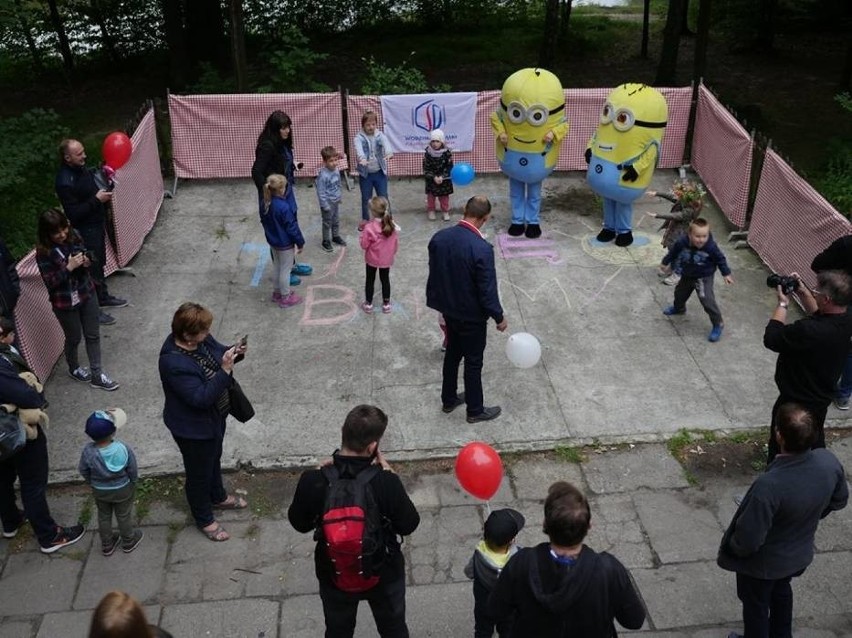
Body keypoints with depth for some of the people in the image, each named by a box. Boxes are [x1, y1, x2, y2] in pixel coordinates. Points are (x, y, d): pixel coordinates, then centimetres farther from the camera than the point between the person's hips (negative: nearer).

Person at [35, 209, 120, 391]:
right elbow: (50, 283, -18)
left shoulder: (74, 236, -8)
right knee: (74, 338, 15)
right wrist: (68, 268, -29)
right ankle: (73, 369, 44)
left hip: (87, 293, 4)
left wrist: (86, 262, -15)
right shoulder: (44, 252, -20)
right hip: (65, 302, -4)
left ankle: (96, 375, 24)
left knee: (93, 334, 11)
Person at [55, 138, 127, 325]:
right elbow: (73, 213, -27)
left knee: (100, 263, 24)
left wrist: (104, 197, 1)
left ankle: (103, 297, 42)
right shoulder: (65, 182, -28)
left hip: (98, 223, 9)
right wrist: (97, 200, -26)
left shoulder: (81, 168, 0)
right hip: (85, 230, -9)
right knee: (92, 268, 1)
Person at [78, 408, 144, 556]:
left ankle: (107, 545, 42)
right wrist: (133, 481, 6)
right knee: (123, 516, 21)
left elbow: (83, 471, -10)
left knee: (103, 517, 24)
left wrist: (92, 482, 11)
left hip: (99, 491, 1)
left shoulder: (88, 451, -28)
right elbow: (133, 471, -16)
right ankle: (129, 542, 41)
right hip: (123, 489, -1)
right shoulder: (124, 448, -31)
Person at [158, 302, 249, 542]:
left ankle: (218, 497, 57)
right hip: (193, 428, -8)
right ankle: (204, 519, 38)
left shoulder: (201, 340, -13)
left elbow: (217, 351, 8)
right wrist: (225, 371, -40)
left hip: (214, 416, 8)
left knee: (214, 459, 31)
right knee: (199, 472, 15)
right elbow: (200, 397, -36)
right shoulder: (174, 363, -36)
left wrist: (233, 353, -15)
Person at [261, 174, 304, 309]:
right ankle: (285, 298, 18)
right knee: (285, 270, 6)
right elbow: (292, 227, -23)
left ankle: (277, 292, 36)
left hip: (273, 241, 8)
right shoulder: (284, 207, -30)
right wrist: (300, 242, -11)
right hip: (285, 243, -8)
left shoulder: (265, 204, -5)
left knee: (276, 267, 22)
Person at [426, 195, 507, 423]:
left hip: (448, 309, 6)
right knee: (473, 362, 12)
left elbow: (433, 275, 3)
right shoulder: (482, 249, -29)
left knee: (452, 354, 24)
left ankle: (449, 399, 41)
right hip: (472, 315, -6)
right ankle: (475, 410, 28)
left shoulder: (439, 237, -9)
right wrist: (499, 317, -7)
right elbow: (487, 290, -22)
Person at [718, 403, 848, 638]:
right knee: (781, 591, 35)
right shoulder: (829, 462, -24)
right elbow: (839, 501, -2)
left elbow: (748, 540, -32)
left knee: (755, 603, 24)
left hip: (763, 563, -6)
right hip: (800, 554, 6)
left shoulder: (769, 485, -43)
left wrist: (732, 548, -10)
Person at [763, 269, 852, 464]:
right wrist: (803, 292, -1)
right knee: (815, 440, 31)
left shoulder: (809, 331, -40)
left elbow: (771, 339, -27)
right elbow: (818, 314, 11)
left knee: (779, 448, 14)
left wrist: (782, 304, -19)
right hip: (821, 396, 8)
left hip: (796, 402, -8)